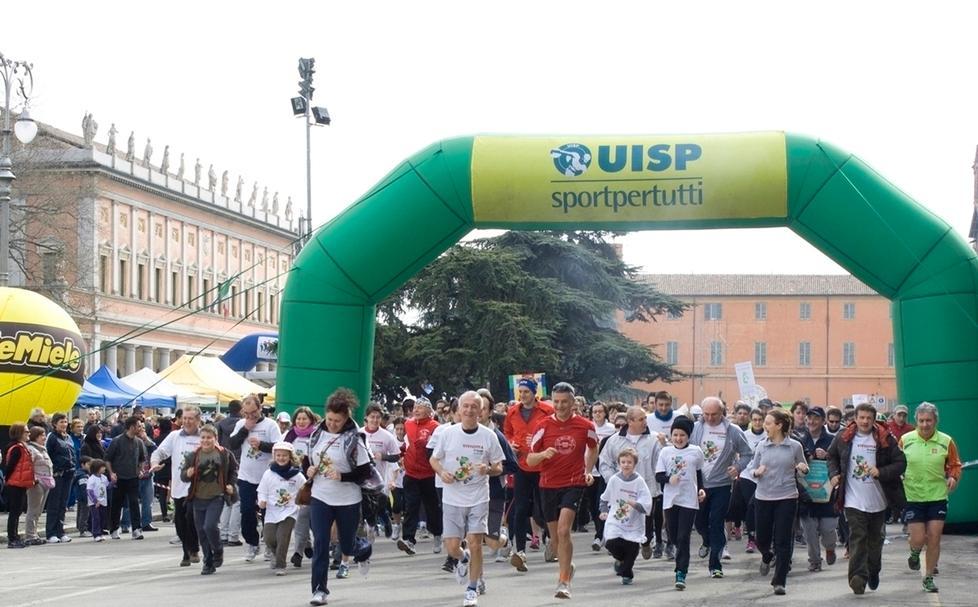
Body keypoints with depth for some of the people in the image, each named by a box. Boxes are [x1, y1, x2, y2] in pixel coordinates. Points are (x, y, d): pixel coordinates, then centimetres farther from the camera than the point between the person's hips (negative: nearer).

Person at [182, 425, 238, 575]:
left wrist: (230, 484, 5)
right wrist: (187, 474, -20)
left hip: (216, 497, -3)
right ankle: (208, 562, 18)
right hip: (198, 499, 3)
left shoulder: (225, 454, -2)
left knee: (210, 526, -18)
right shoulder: (193, 456, 0)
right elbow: (183, 475, 2)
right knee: (201, 531, 6)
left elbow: (234, 469, 15)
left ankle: (218, 551, 9)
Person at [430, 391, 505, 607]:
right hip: (452, 498, 1)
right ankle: (463, 559, 37)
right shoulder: (448, 433, -2)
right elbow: (434, 459, 9)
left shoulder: (488, 436, -3)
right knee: (452, 547, 0)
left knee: (475, 544, -8)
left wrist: (488, 469, -18)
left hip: (478, 498, -1)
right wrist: (442, 472, -12)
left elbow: (499, 467, 4)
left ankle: (472, 589, 9)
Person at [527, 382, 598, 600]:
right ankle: (567, 566, 41)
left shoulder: (586, 426, -2)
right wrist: (543, 454, -21)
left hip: (574, 484, -2)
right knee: (555, 537, 11)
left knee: (563, 531, -20)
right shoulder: (543, 426, -2)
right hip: (548, 485, 3)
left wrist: (588, 471, 7)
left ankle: (564, 582, -17)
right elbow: (530, 460, 0)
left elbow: (593, 448, 19)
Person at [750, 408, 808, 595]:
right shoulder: (762, 446, 3)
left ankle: (779, 581, 6)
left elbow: (804, 470, 9)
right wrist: (757, 472, -15)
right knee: (762, 540, 11)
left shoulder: (794, 446, -2)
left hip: (787, 498, -2)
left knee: (783, 541, -3)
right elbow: (752, 470, 8)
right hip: (763, 497, 2)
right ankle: (767, 556, 46)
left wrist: (803, 468, -14)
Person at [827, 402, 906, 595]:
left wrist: (881, 472, -18)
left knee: (875, 539, 16)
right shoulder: (843, 437, 0)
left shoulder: (885, 439, -5)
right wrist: (834, 474, 1)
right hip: (854, 500, -1)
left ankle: (873, 572, 34)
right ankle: (858, 577, -19)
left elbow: (900, 463, -5)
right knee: (857, 538, -12)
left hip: (877, 500, 1)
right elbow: (832, 456, 18)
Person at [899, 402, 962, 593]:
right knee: (918, 539, -5)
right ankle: (914, 553, 33)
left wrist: (953, 477, -9)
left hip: (937, 497, 1)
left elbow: (955, 465, 10)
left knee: (934, 540, -1)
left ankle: (929, 578, 15)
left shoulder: (945, 441, -1)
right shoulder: (905, 440, -1)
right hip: (912, 497, -1)